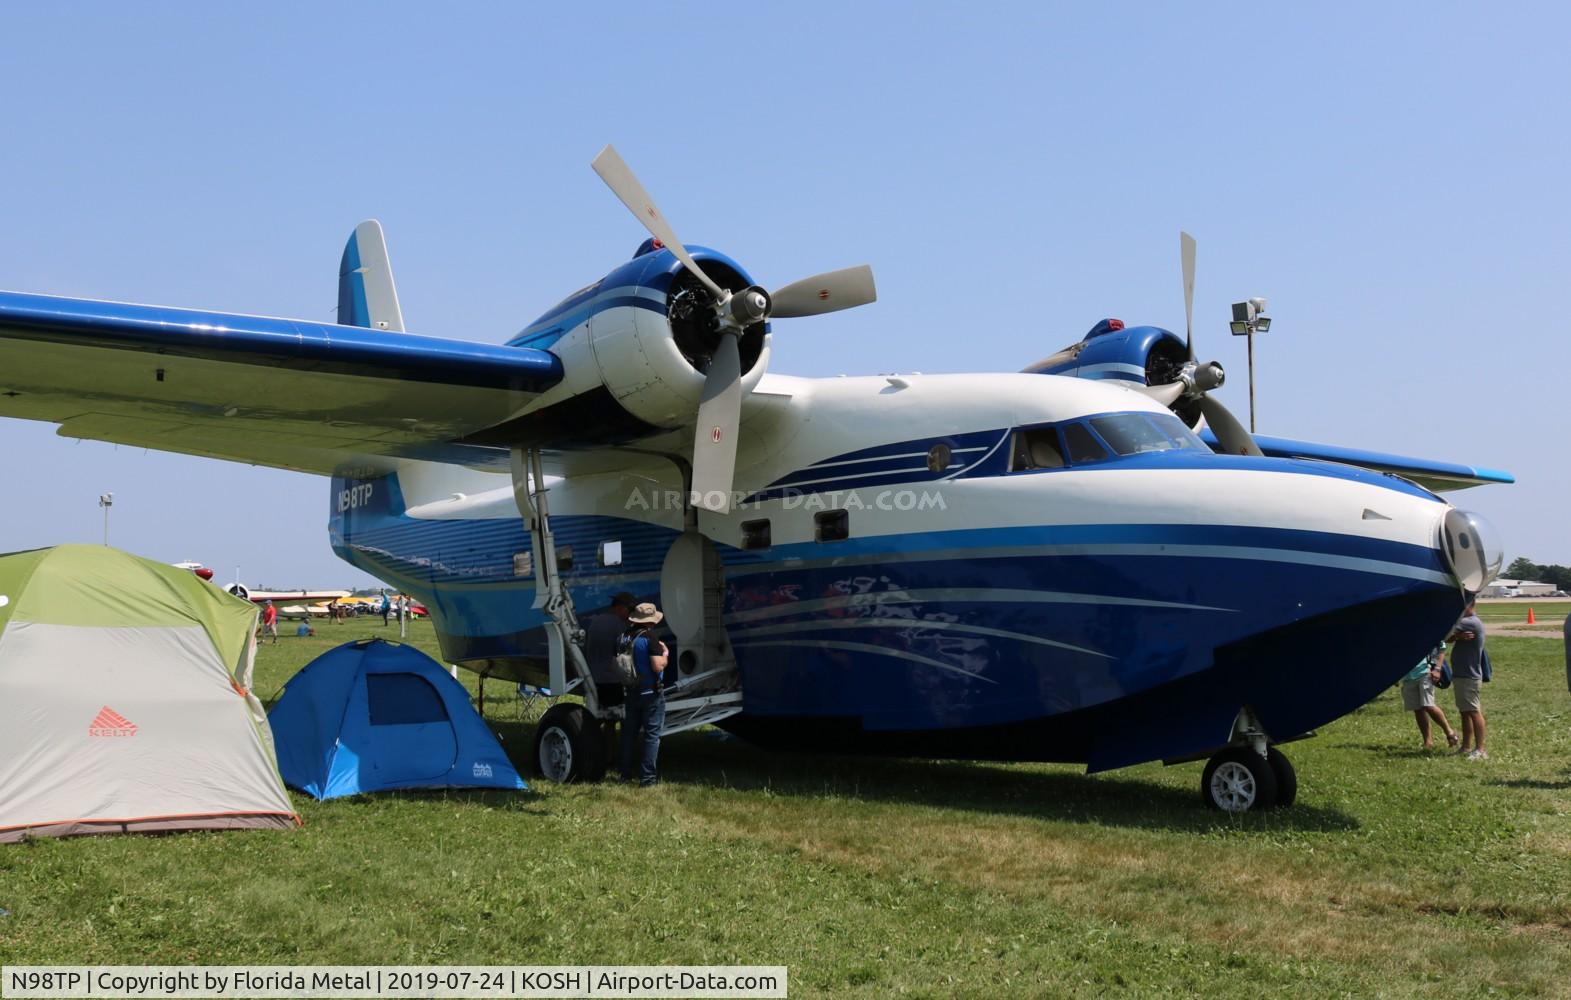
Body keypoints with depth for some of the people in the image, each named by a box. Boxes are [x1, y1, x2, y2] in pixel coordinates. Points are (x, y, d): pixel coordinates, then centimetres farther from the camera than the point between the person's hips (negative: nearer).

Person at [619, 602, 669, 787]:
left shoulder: (626, 637, 4)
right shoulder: (650, 639, -18)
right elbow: (657, 666, -25)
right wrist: (665, 654, -7)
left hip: (631, 692, 6)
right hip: (650, 693, -6)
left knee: (629, 732, 15)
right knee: (652, 734, 1)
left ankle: (626, 774, 20)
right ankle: (647, 778, -1)